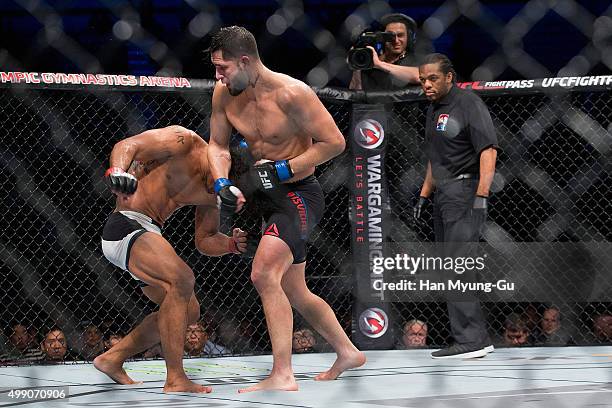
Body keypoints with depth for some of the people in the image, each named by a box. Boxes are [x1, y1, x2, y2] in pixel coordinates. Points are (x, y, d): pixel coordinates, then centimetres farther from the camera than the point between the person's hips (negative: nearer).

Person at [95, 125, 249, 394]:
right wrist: (118, 170, -40)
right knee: (182, 278, -29)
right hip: (125, 225, -10)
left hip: (148, 234, 10)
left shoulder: (211, 192, 11)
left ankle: (112, 359, 21)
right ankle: (175, 379, -30)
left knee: (189, 312, 11)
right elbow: (126, 146, -19)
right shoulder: (183, 141, -11)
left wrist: (232, 244, -6)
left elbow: (204, 242, 14)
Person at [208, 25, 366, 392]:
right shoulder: (224, 95, -2)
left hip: (300, 194, -9)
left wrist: (282, 170, -22)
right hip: (270, 196, 9)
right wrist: (222, 182, -9)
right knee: (295, 293, 18)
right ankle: (347, 353, 38)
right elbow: (218, 144, 11)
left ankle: (283, 376, -27)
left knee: (264, 275, -26)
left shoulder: (291, 93, -22)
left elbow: (334, 142, -19)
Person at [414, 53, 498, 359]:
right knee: (453, 270, 8)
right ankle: (479, 339, 12)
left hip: (465, 191, -10)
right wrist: (424, 195, 24)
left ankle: (470, 341, -18)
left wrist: (481, 195, -25)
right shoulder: (433, 110, 19)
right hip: (443, 196, 10)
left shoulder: (468, 103, -9)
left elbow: (488, 150, -17)